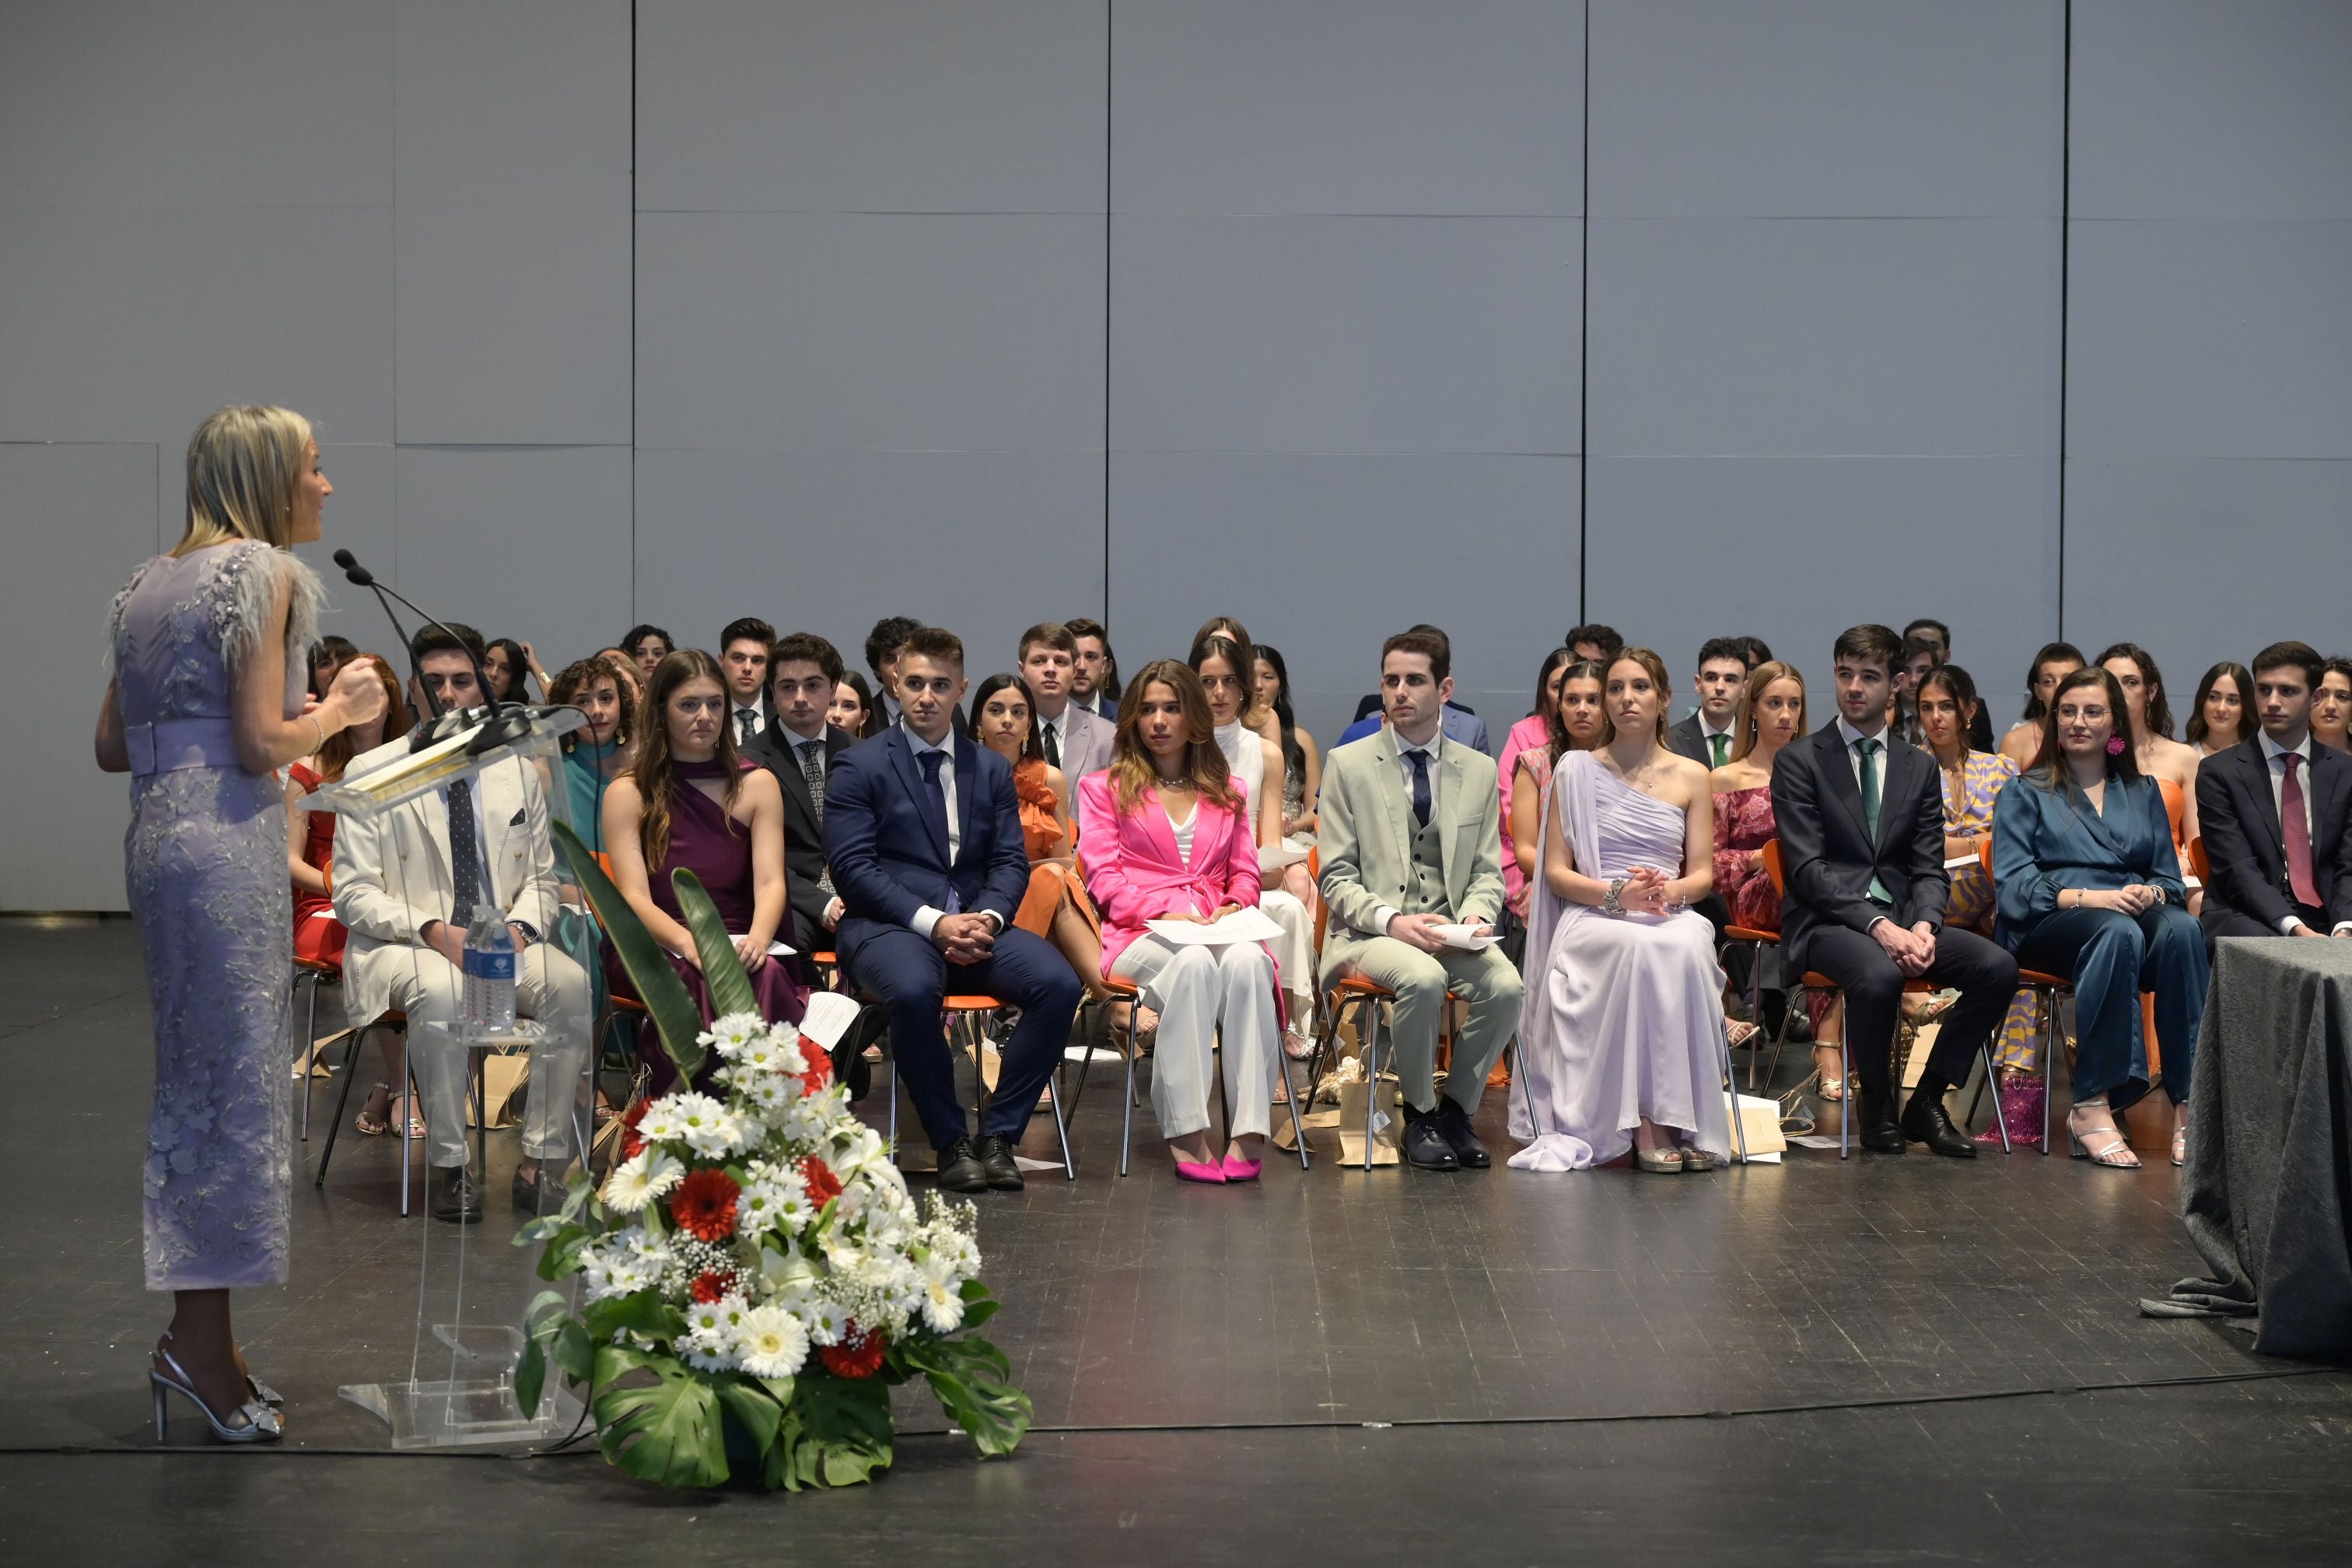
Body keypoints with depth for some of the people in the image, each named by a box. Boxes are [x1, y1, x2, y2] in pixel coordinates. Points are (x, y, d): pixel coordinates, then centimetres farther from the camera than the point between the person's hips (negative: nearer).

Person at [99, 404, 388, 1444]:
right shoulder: (263, 571, -8)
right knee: (239, 1083, -5)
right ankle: (202, 1340, -4)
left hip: (155, 838, 9)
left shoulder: (152, 582, 17)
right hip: (227, 840, -9)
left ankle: (195, 1330, 17)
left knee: (190, 1083, 13)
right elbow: (265, 743, -15)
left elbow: (111, 746, 16)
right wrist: (340, 710, 1)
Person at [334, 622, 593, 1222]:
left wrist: (521, 927, -9)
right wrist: (433, 931, -20)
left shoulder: (518, 771, 11)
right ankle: (449, 1166, -26)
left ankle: (540, 1164, -21)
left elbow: (544, 877, 15)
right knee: (441, 990, -39)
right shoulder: (372, 774, 0)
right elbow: (353, 894, -4)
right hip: (404, 947, -3)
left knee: (574, 985, -28)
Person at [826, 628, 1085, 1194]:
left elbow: (1011, 861, 12)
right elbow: (852, 867, -6)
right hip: (887, 925, -4)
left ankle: (998, 1134, -12)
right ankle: (950, 1142, -19)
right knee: (914, 991, -38)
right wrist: (932, 922, -17)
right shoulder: (859, 767, 4)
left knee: (1059, 983, -24)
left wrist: (989, 916, -11)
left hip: (974, 926, 4)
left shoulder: (990, 769, 18)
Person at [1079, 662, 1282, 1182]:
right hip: (1140, 936, -2)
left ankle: (1248, 1132, -43)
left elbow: (1245, 872, 21)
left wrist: (1234, 907, -4)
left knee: (1247, 961, -37)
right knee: (1193, 964, -39)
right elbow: (1104, 879, 5)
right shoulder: (1105, 788, 18)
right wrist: (1166, 910, -12)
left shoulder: (1227, 792, 28)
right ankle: (1186, 1134, -41)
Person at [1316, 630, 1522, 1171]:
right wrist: (1391, 920, -18)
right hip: (1370, 932, -3)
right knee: (1423, 978, -35)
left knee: (1505, 985, -28)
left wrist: (1476, 916, -10)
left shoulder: (1479, 770, 12)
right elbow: (1336, 878, 0)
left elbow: (1488, 873, 13)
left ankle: (1456, 1109, -6)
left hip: (1451, 929, 3)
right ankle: (1419, 1114, -12)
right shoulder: (1347, 765, 3)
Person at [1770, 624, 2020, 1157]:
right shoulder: (1799, 761, 1)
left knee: (1998, 967, -19)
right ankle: (1877, 1108, -11)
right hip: (1825, 921, -5)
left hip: (1902, 917, 5)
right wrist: (1877, 926, -21)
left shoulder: (1919, 768, 15)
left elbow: (1929, 868, 9)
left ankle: (1927, 1102, -6)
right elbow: (1808, 868, -9)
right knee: (1879, 974, -37)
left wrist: (1923, 925, -14)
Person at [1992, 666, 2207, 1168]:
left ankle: (2190, 1107, -40)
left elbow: (2170, 878, 17)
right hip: (2046, 926, -3)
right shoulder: (2026, 793, 15)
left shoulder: (2142, 793, 26)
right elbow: (2013, 885, 1)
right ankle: (2092, 1106, -42)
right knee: (2118, 931, -39)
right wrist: (2087, 897, -16)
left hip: (2134, 917, 3)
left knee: (2181, 928, -34)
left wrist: (2151, 894, -8)